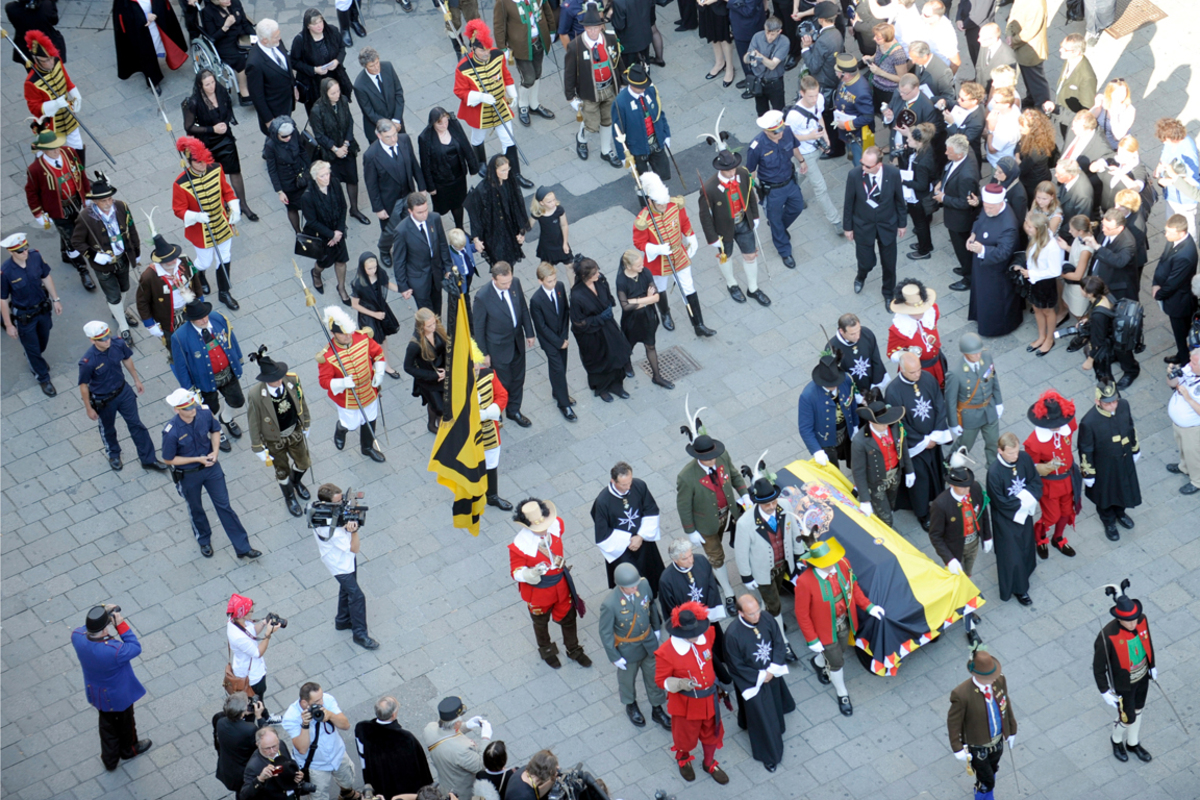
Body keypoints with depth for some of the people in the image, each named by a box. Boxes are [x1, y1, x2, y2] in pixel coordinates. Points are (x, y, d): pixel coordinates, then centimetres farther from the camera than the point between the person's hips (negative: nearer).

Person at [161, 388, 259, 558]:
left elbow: (215, 430, 3)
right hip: (188, 475, -3)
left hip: (211, 467, 3)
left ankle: (242, 547, 20)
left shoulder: (205, 414, -20)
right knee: (196, 509, 22)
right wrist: (197, 459, -21)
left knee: (224, 506, 10)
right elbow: (168, 459, -18)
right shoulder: (171, 432, -32)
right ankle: (204, 541, 50)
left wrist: (215, 451, -14)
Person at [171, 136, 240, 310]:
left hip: (222, 226, 4)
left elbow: (226, 190, 2)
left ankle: (224, 292, 39)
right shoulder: (181, 184, -28)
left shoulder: (216, 169, -14)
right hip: (201, 232, -4)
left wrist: (235, 210, -8)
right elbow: (179, 210, -18)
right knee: (205, 261, 17)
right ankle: (198, 275, 54)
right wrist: (197, 217, -35)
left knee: (225, 259, 17)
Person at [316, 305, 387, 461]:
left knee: (369, 421, 24)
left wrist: (379, 373, -11)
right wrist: (342, 383, -38)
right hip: (347, 400, -4)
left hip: (369, 392, 4)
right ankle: (341, 429, 57)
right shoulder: (327, 356, -30)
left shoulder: (363, 338, -19)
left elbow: (378, 352, -1)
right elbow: (324, 381, -22)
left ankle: (368, 447, 52)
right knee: (351, 424, 18)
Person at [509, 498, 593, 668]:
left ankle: (574, 650, 52)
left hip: (561, 583, 4)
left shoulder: (556, 524, -23)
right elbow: (516, 572, -24)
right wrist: (530, 574, -46)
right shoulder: (519, 545, -35)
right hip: (538, 591, -4)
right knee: (541, 622, 25)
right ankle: (546, 651, 56)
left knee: (568, 618, 24)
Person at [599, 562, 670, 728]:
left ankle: (657, 709, 47)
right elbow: (605, 633, -20)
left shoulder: (644, 584, -23)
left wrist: (656, 627, 12)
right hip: (627, 649, -3)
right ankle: (631, 706, 55)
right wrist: (615, 657, -12)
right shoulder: (609, 605, -35)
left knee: (654, 676, 22)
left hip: (649, 642, 4)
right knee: (627, 678, 24)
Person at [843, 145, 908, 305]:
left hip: (887, 225, 1)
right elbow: (849, 202, -9)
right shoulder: (854, 174, -24)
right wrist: (847, 226, 0)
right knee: (866, 263, 8)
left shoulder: (893, 173, -22)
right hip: (863, 226, -1)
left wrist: (902, 223, 4)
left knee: (889, 263, 14)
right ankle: (861, 277, 48)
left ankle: (889, 293, 43)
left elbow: (899, 200, -5)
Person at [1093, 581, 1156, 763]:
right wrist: (1104, 691, -15)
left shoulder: (1142, 619, -21)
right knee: (1128, 719, 15)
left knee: (1137, 711, 26)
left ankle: (1133, 743, 53)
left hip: (1142, 677, 5)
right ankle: (1117, 740, 49)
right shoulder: (1107, 636, -37)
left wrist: (1152, 666, 13)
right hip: (1123, 684, -5)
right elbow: (1098, 666, -22)